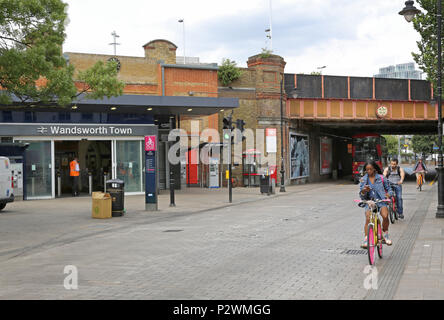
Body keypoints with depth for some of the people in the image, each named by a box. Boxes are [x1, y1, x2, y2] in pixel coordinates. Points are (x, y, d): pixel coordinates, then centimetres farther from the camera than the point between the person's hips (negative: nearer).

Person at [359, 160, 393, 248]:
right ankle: (366, 239, -17)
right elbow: (362, 196, 6)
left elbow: (389, 189, 12)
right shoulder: (363, 180, 7)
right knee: (368, 219, -23)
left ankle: (385, 234, -2)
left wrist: (388, 194, -10)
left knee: (385, 216, -27)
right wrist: (363, 191, -17)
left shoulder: (381, 178, 4)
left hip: (381, 201, -1)